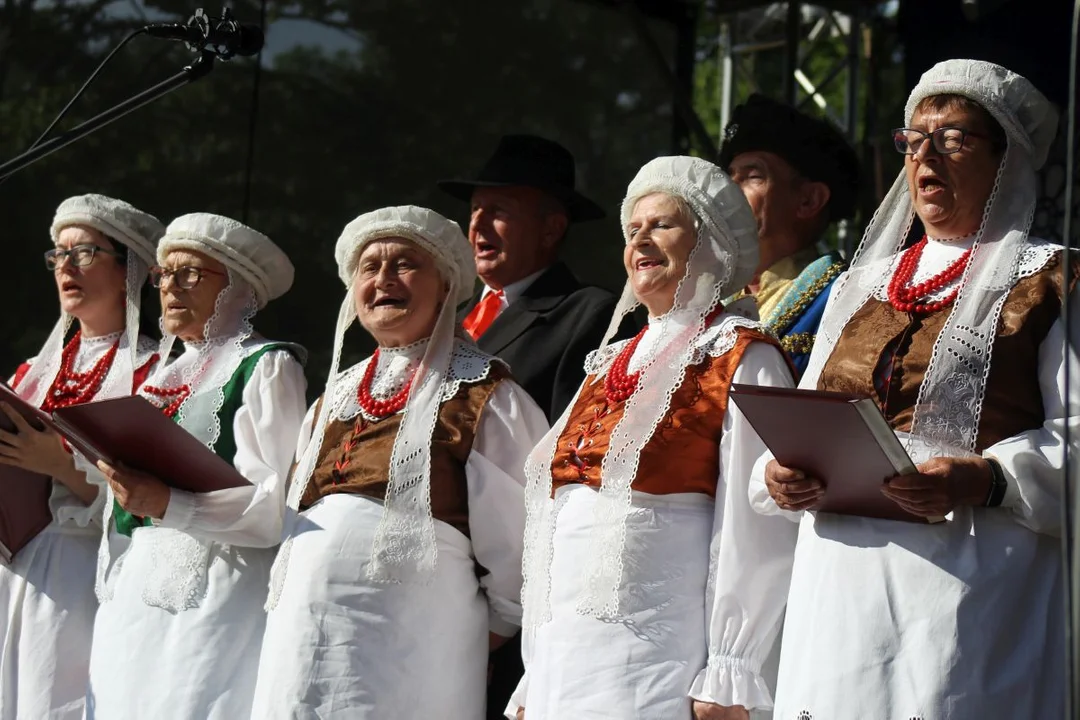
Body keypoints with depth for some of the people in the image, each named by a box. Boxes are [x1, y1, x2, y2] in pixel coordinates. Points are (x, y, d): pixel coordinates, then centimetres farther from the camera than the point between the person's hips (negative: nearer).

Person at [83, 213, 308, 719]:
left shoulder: (265, 367, -2)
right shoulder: (164, 375, 20)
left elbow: (282, 502, -14)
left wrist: (169, 506, -23)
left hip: (213, 596, -7)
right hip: (132, 594, 7)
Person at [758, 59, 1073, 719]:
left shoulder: (1048, 283, 5)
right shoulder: (859, 287, 23)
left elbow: (1074, 434, -7)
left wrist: (985, 481, -23)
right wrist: (782, 477, 1)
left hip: (976, 588, -5)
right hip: (839, 589, 5)